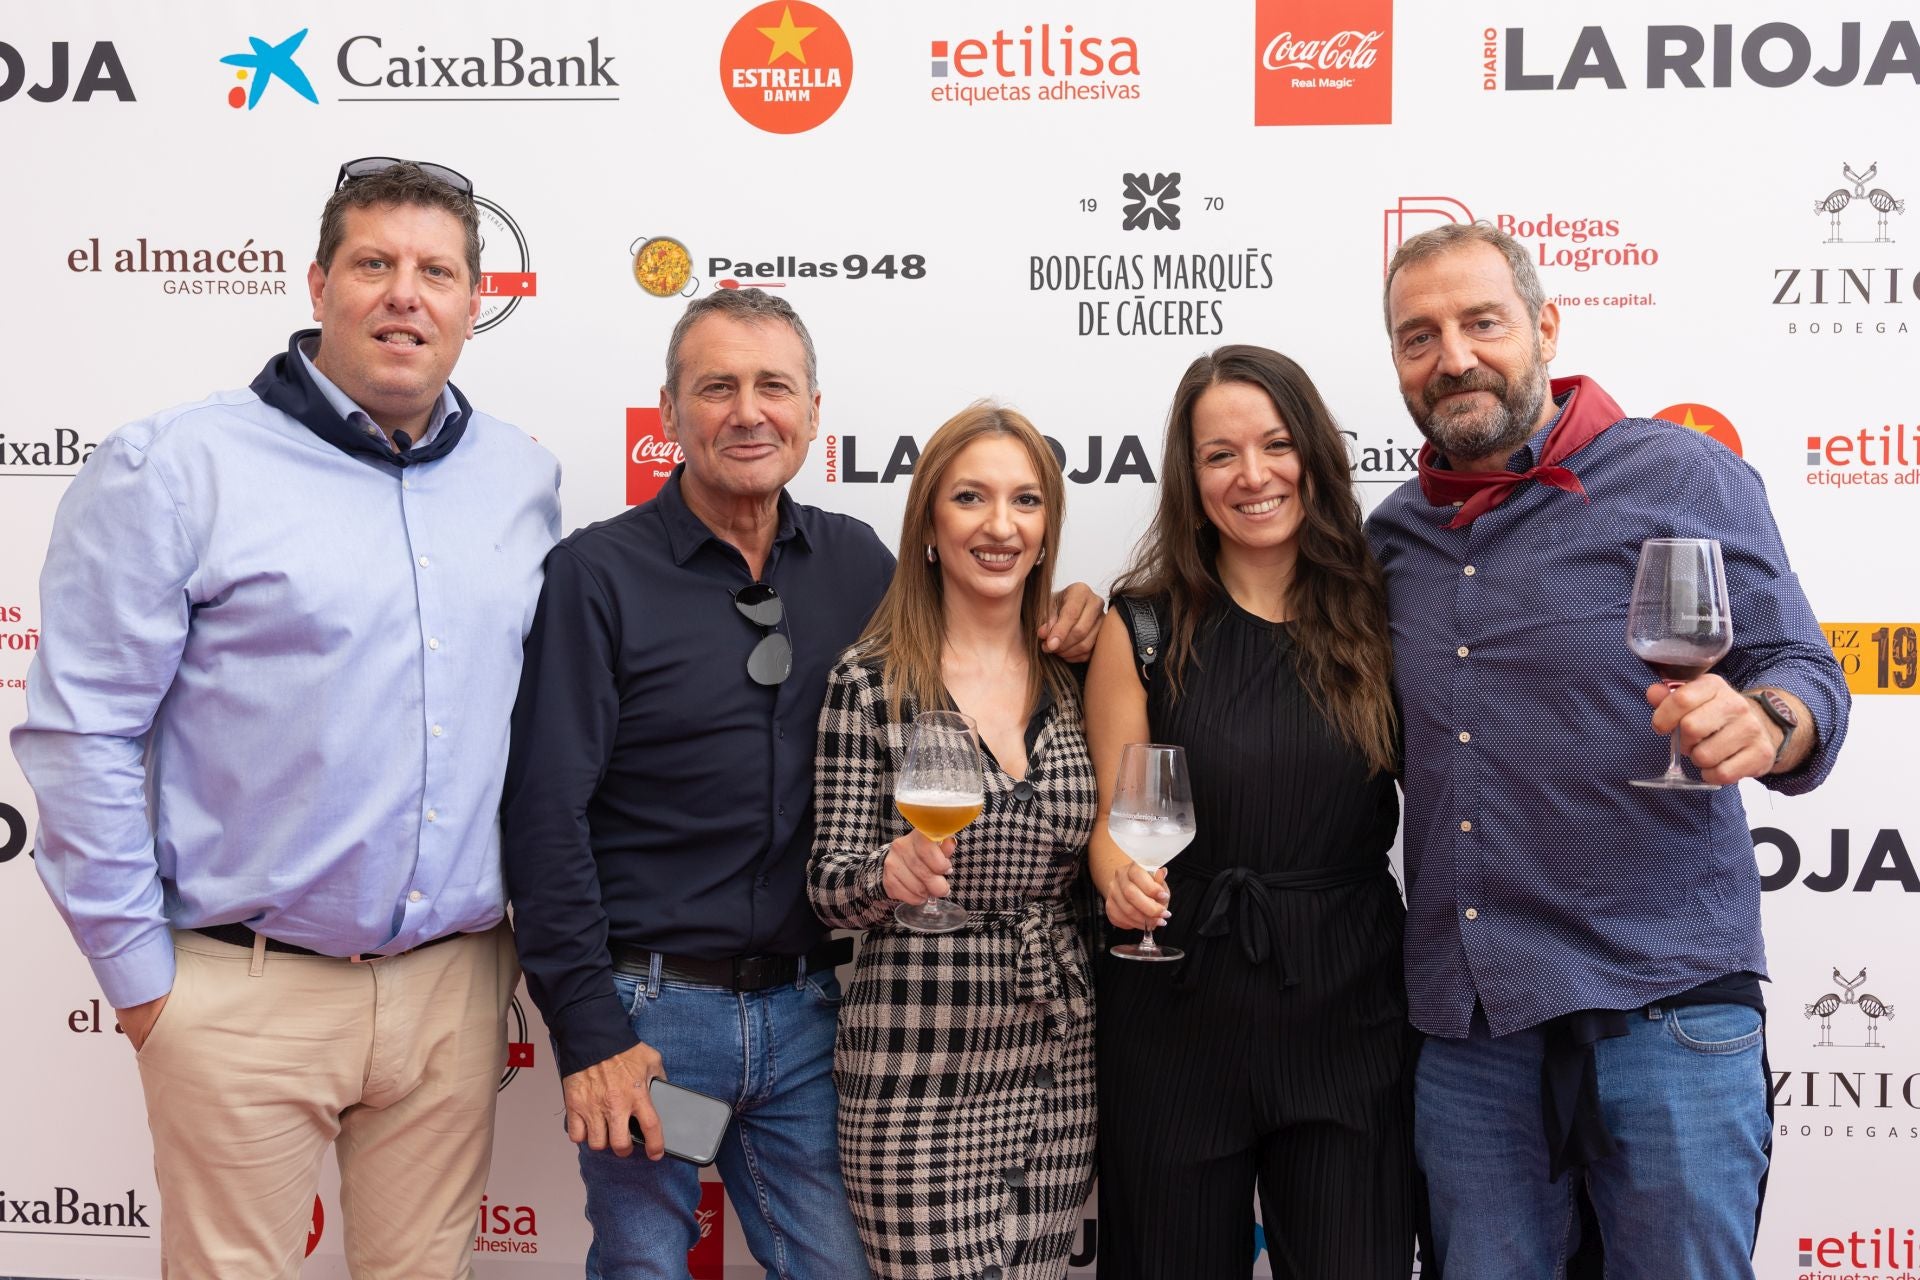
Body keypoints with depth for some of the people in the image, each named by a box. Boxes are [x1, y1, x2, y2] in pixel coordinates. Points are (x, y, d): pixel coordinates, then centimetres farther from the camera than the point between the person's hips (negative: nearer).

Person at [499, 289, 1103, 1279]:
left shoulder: (855, 561, 6)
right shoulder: (596, 575, -7)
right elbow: (545, 817, -10)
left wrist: (1060, 611, -2)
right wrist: (589, 1033, -13)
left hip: (807, 1011, 4)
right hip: (649, 1011, -3)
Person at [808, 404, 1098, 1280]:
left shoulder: (1072, 676, 6)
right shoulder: (870, 681, -6)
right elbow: (829, 887, -5)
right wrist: (891, 871, -25)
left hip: (1061, 1060, 5)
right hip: (921, 1072, -4)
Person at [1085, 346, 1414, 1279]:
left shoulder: (1373, 616, 2)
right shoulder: (1144, 629, -1)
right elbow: (1112, 816, 0)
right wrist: (1121, 877, -21)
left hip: (1349, 1011, 1)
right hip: (1179, 1016, 0)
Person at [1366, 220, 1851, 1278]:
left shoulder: (1682, 476, 0)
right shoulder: (1394, 533, 12)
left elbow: (1803, 672, 0)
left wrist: (1761, 722, -25)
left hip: (1662, 998, -3)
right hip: (1463, 1019, 4)